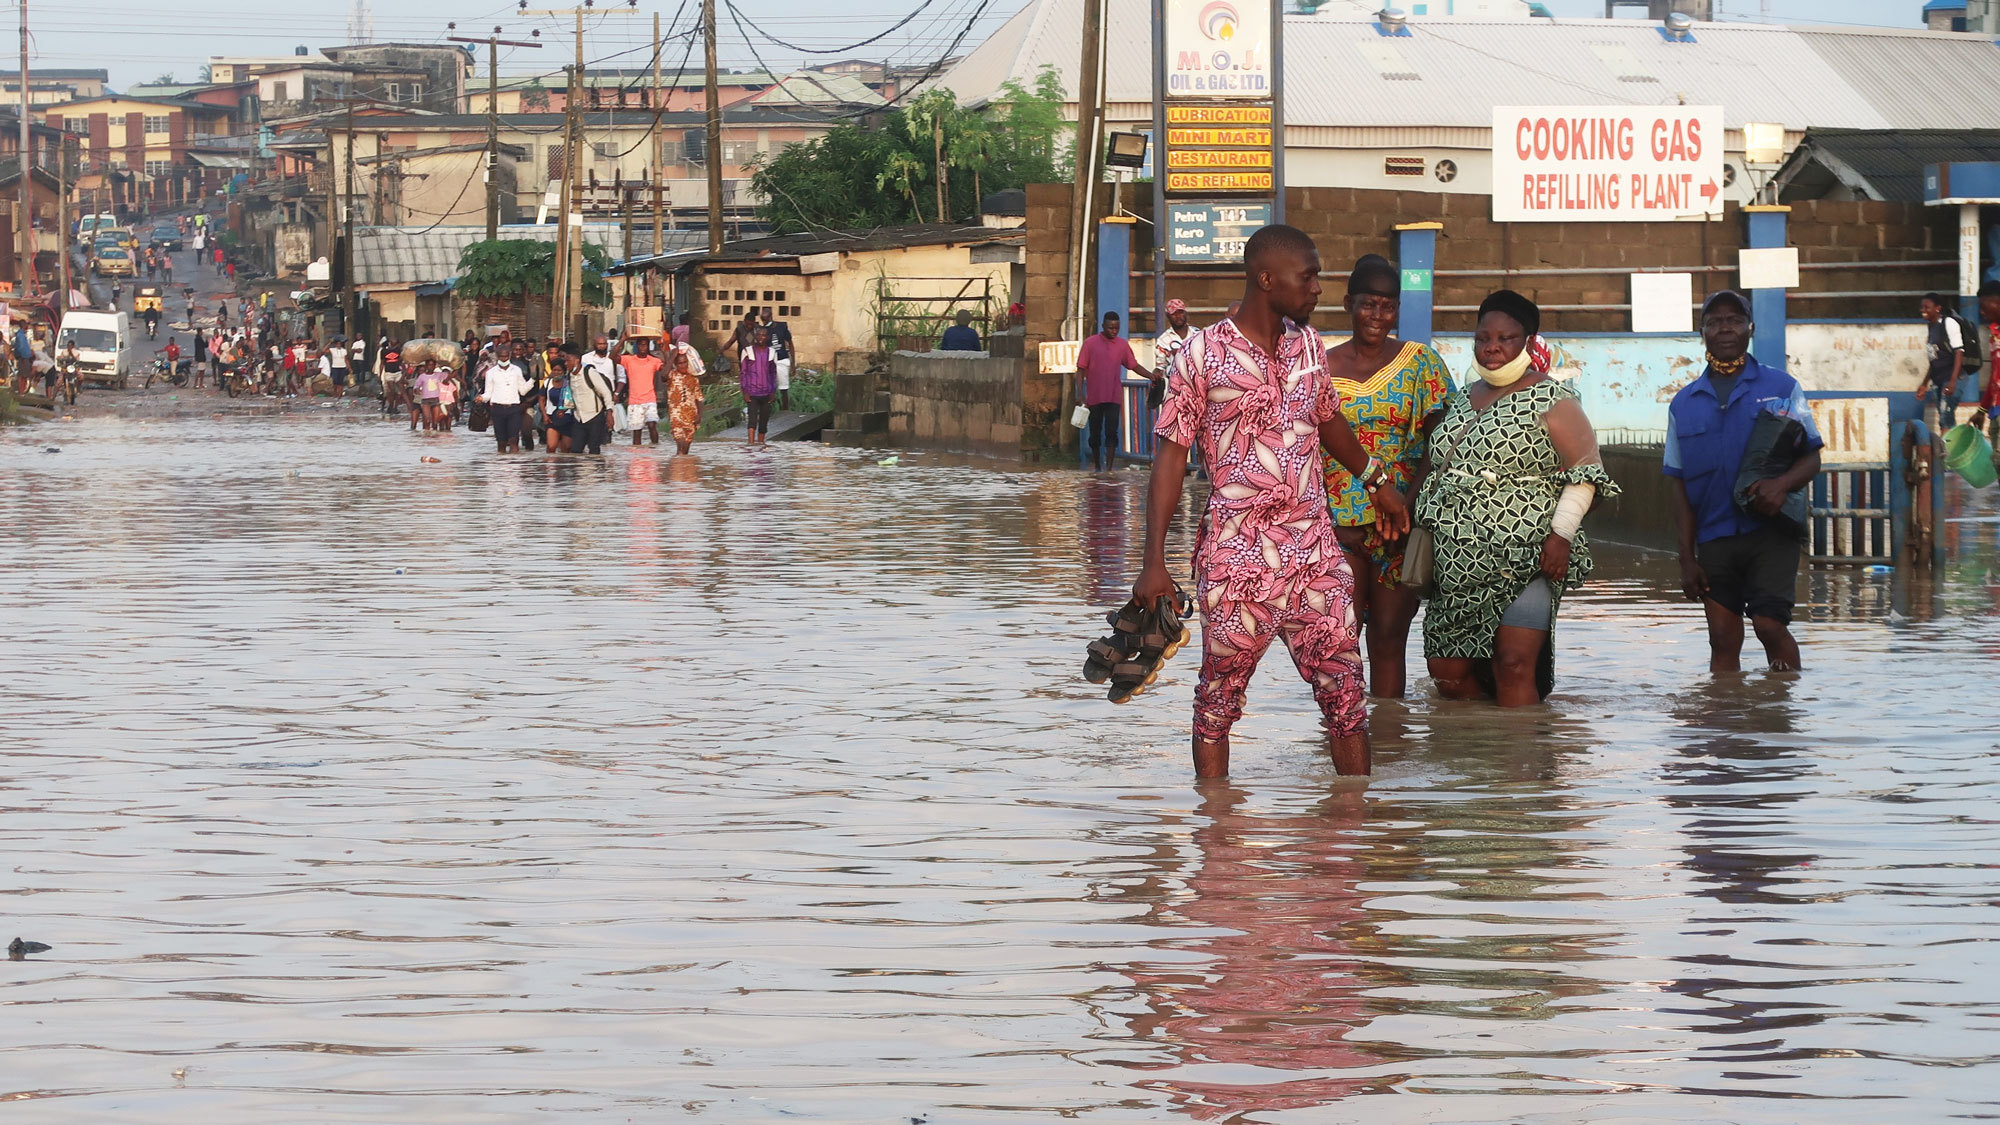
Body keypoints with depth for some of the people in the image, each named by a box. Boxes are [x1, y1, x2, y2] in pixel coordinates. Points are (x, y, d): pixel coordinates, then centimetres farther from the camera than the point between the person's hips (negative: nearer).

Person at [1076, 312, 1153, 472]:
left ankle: (1109, 467, -11)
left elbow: (1134, 366, 14)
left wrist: (1153, 377, 0)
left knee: (1111, 432, -8)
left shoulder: (1123, 344, 6)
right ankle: (1097, 465, 22)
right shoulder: (1090, 343, 0)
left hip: (1114, 397, 1)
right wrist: (1081, 394, -7)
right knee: (1095, 433, 8)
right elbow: (1081, 370, 1)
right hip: (1094, 397, -1)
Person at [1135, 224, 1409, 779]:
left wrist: (1378, 483, 40)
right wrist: (1154, 562, -11)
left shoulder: (1308, 344, 9)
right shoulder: (1203, 353, -7)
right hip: (1237, 555, -5)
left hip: (1314, 547, 5)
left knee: (1345, 690, 2)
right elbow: (1170, 457, -6)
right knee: (1218, 700, 2)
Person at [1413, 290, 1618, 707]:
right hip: (1458, 563, 7)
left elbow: (1585, 470, -5)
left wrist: (1561, 533, -14)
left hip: (1524, 560, -7)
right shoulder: (1462, 399, 19)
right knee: (1448, 674, 1)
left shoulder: (1550, 400, -1)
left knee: (1514, 666, -17)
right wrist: (1427, 544, 20)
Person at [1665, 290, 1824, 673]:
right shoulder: (1684, 404, 12)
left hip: (1769, 531, -3)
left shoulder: (1781, 388, 6)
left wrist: (1782, 484, -19)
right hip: (1714, 537, 3)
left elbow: (1812, 458, 4)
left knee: (1770, 626, -14)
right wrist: (1687, 558, 5)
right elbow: (1678, 483, 12)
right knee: (1723, 639, 2)